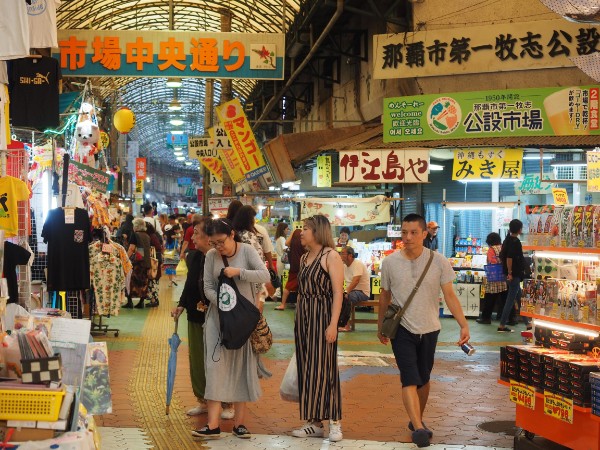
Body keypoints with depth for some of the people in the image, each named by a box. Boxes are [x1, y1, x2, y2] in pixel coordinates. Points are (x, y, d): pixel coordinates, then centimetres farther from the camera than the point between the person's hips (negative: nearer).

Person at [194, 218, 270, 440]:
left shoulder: (247, 251, -6)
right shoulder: (211, 256, 0)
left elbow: (265, 275, -17)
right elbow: (208, 287, -1)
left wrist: (239, 272, -27)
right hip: (218, 316, 1)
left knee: (242, 367, 4)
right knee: (216, 365, -6)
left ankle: (239, 422, 11)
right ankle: (213, 425, -8)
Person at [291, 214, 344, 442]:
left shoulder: (331, 256, -8)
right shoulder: (304, 258, 14)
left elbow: (338, 292, -13)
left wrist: (333, 324, -19)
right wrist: (297, 320, 11)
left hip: (322, 317, -7)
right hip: (303, 318, 7)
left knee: (323, 368, -6)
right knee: (307, 369, 7)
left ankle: (335, 422, 3)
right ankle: (314, 423, 13)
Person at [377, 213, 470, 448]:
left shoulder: (438, 262, -7)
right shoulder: (390, 262, -5)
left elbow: (450, 296, -5)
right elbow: (385, 296, 7)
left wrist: (464, 325, -14)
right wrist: (380, 327, 15)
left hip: (429, 329, 2)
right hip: (402, 329, -2)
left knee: (424, 378, 15)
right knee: (410, 379, -14)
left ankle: (417, 419, 33)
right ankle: (418, 428, -23)